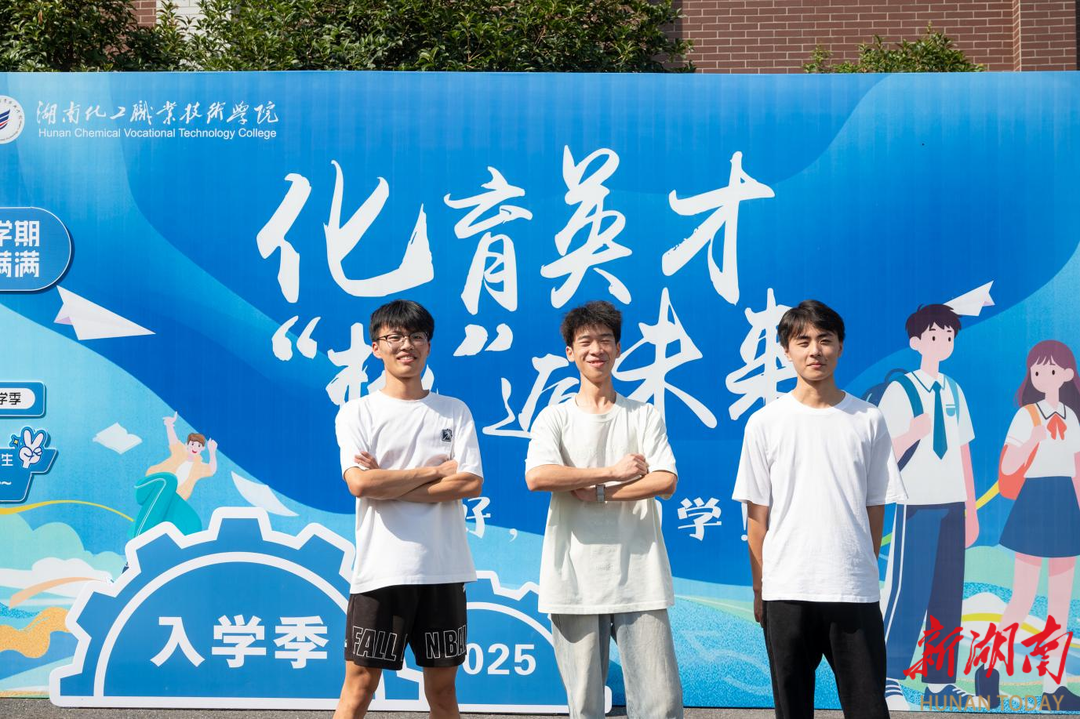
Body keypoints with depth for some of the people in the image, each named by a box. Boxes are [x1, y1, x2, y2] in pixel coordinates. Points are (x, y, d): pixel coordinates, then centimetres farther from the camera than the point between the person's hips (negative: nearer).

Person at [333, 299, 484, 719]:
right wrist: (435, 470, -7)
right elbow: (360, 483, -12)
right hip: (381, 569, -2)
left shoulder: (455, 412, 9)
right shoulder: (357, 412, 3)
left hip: (443, 569, 2)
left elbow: (471, 483, -4)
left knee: (442, 684, 9)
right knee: (361, 680, -3)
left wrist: (390, 485, -9)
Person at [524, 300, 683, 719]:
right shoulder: (554, 418, 8)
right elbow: (536, 477, -12)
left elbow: (665, 481, -4)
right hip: (575, 579, 0)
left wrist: (597, 493, -10)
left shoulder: (645, 417, 11)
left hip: (639, 580, 0)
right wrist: (614, 471, -9)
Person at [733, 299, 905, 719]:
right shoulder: (765, 423, 2)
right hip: (785, 591, 0)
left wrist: (862, 572, 5)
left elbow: (875, 508, 8)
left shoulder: (868, 421, 3)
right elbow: (757, 516, 4)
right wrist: (759, 590, 3)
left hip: (855, 592, 0)